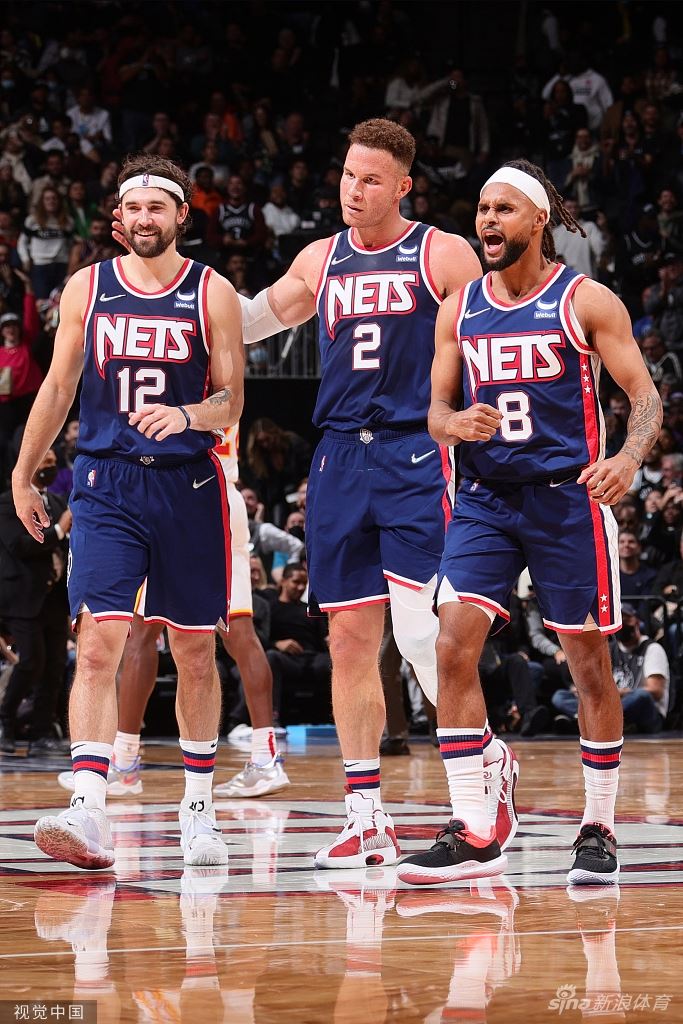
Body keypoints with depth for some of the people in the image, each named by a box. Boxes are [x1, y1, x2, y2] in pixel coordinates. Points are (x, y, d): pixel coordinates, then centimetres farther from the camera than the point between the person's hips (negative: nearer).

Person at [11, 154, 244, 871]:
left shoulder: (211, 294, 1)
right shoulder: (87, 288, 6)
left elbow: (231, 400, -1)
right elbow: (58, 388, 13)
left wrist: (188, 415, -22)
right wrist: (23, 476, 15)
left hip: (188, 485, 0)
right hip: (106, 485, 0)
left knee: (194, 652, 8)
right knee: (98, 645, -14)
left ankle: (198, 805, 22)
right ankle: (87, 811, -23)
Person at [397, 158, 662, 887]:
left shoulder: (586, 302, -4)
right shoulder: (459, 308, 8)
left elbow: (646, 397, -6)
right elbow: (437, 406, 11)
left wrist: (628, 457, -27)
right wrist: (452, 422, -15)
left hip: (567, 498, -3)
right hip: (485, 498, 3)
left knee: (589, 664, 3)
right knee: (453, 647, -12)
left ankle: (599, 830, 17)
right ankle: (472, 834, -9)